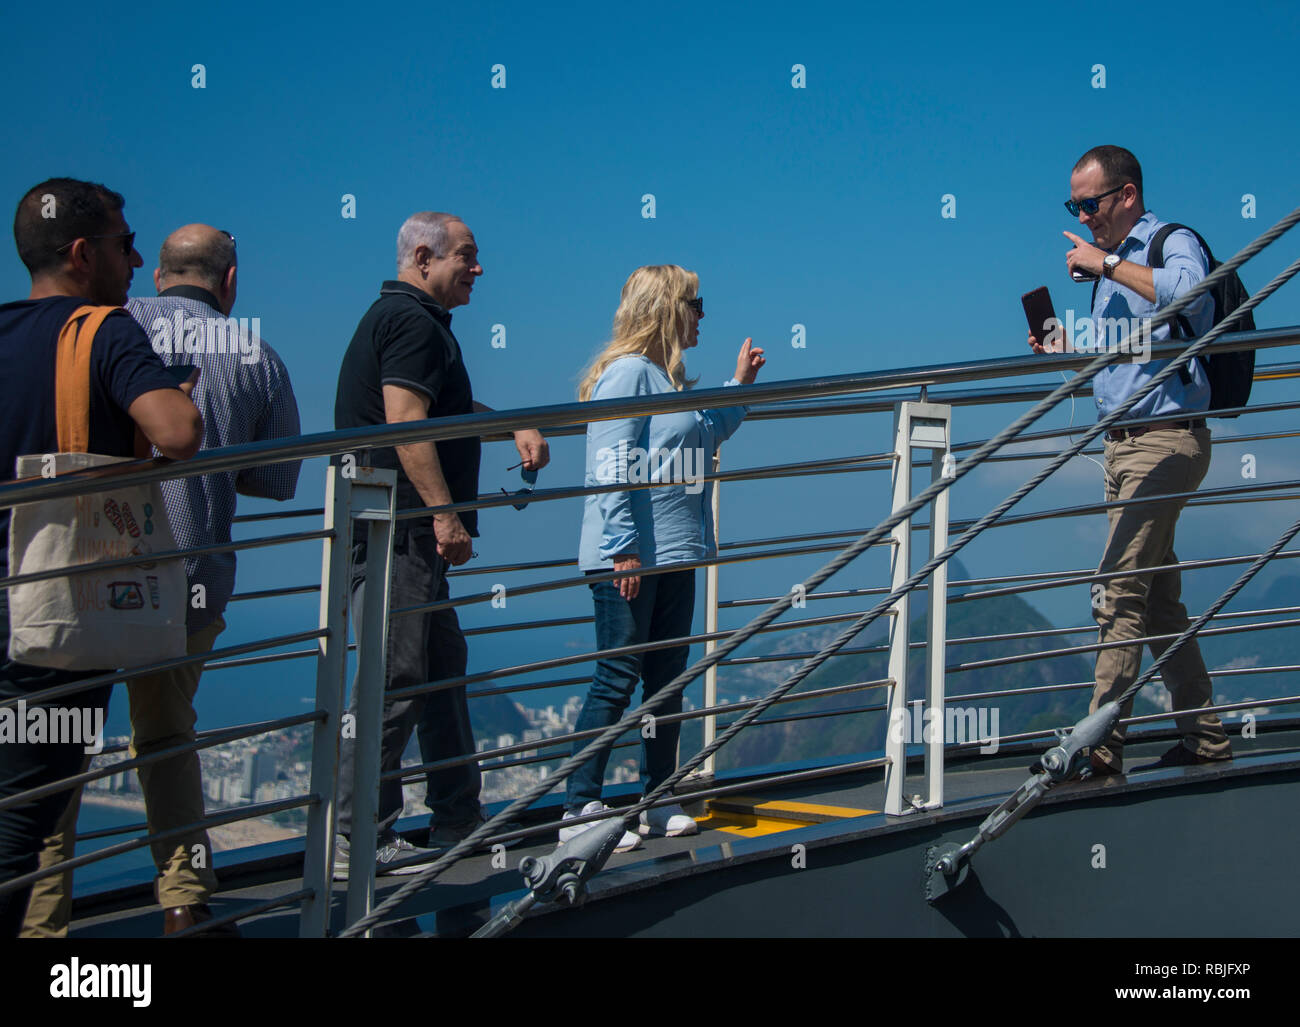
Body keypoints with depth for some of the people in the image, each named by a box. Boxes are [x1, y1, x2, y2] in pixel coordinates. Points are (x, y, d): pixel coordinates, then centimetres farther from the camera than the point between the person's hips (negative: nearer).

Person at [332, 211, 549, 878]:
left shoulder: (407, 319, 22)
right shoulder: (413, 321, -11)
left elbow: (446, 408, 35)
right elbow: (406, 422, -22)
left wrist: (513, 426, 23)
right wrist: (447, 513, -24)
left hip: (410, 533, 11)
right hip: (400, 531, -11)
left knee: (442, 667, 16)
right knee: (395, 682, -8)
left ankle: (458, 824, 23)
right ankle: (357, 842, -4)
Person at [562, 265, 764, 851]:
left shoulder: (671, 381, 16)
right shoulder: (627, 373, -12)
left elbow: (709, 435, 36)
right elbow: (611, 467, -18)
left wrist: (740, 384, 28)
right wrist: (623, 548, -22)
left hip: (673, 555, 10)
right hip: (628, 560, -10)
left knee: (667, 679, 13)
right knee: (617, 680, -8)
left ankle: (657, 802, 22)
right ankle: (579, 811, -3)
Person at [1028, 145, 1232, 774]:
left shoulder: (1173, 243, -6)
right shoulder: (1114, 263, 20)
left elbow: (1187, 291, -31)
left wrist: (1108, 265, -20)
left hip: (1164, 440, -10)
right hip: (1125, 444, 10)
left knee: (1120, 592, -14)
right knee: (1159, 598, 11)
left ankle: (1100, 745, -13)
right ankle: (1204, 738, 18)